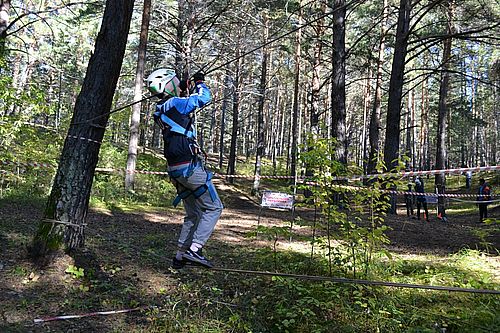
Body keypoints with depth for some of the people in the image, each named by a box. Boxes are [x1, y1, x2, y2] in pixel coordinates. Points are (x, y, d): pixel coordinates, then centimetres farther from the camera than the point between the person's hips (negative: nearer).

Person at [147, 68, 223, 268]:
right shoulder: (174, 104, -10)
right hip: (190, 166, -9)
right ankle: (194, 249, -10)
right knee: (214, 208, -1)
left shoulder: (161, 110, 16)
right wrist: (200, 82, 8)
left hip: (175, 169, 9)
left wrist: (186, 89, 29)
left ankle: (180, 256, 20)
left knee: (192, 214, 18)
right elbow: (204, 98, -10)